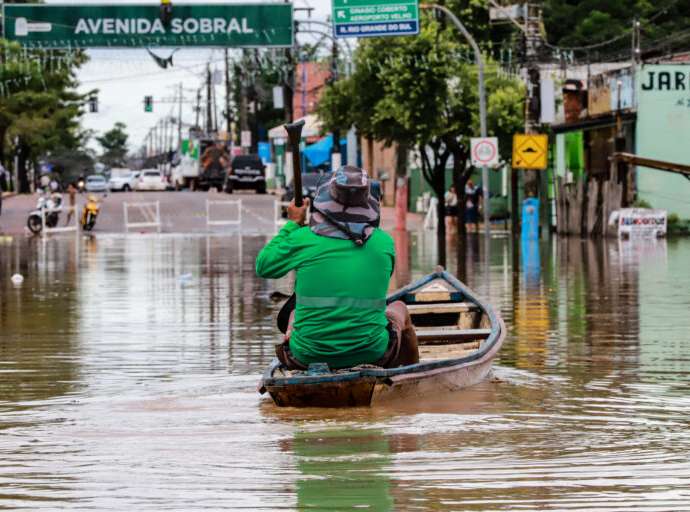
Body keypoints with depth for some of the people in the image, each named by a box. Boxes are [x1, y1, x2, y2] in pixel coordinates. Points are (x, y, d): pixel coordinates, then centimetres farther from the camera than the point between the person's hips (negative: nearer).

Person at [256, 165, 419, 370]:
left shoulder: (303, 239, -12)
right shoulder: (384, 242, -6)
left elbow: (263, 267, 5)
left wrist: (292, 224, 12)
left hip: (307, 357, 0)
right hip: (371, 352, 0)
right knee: (399, 309, 33)